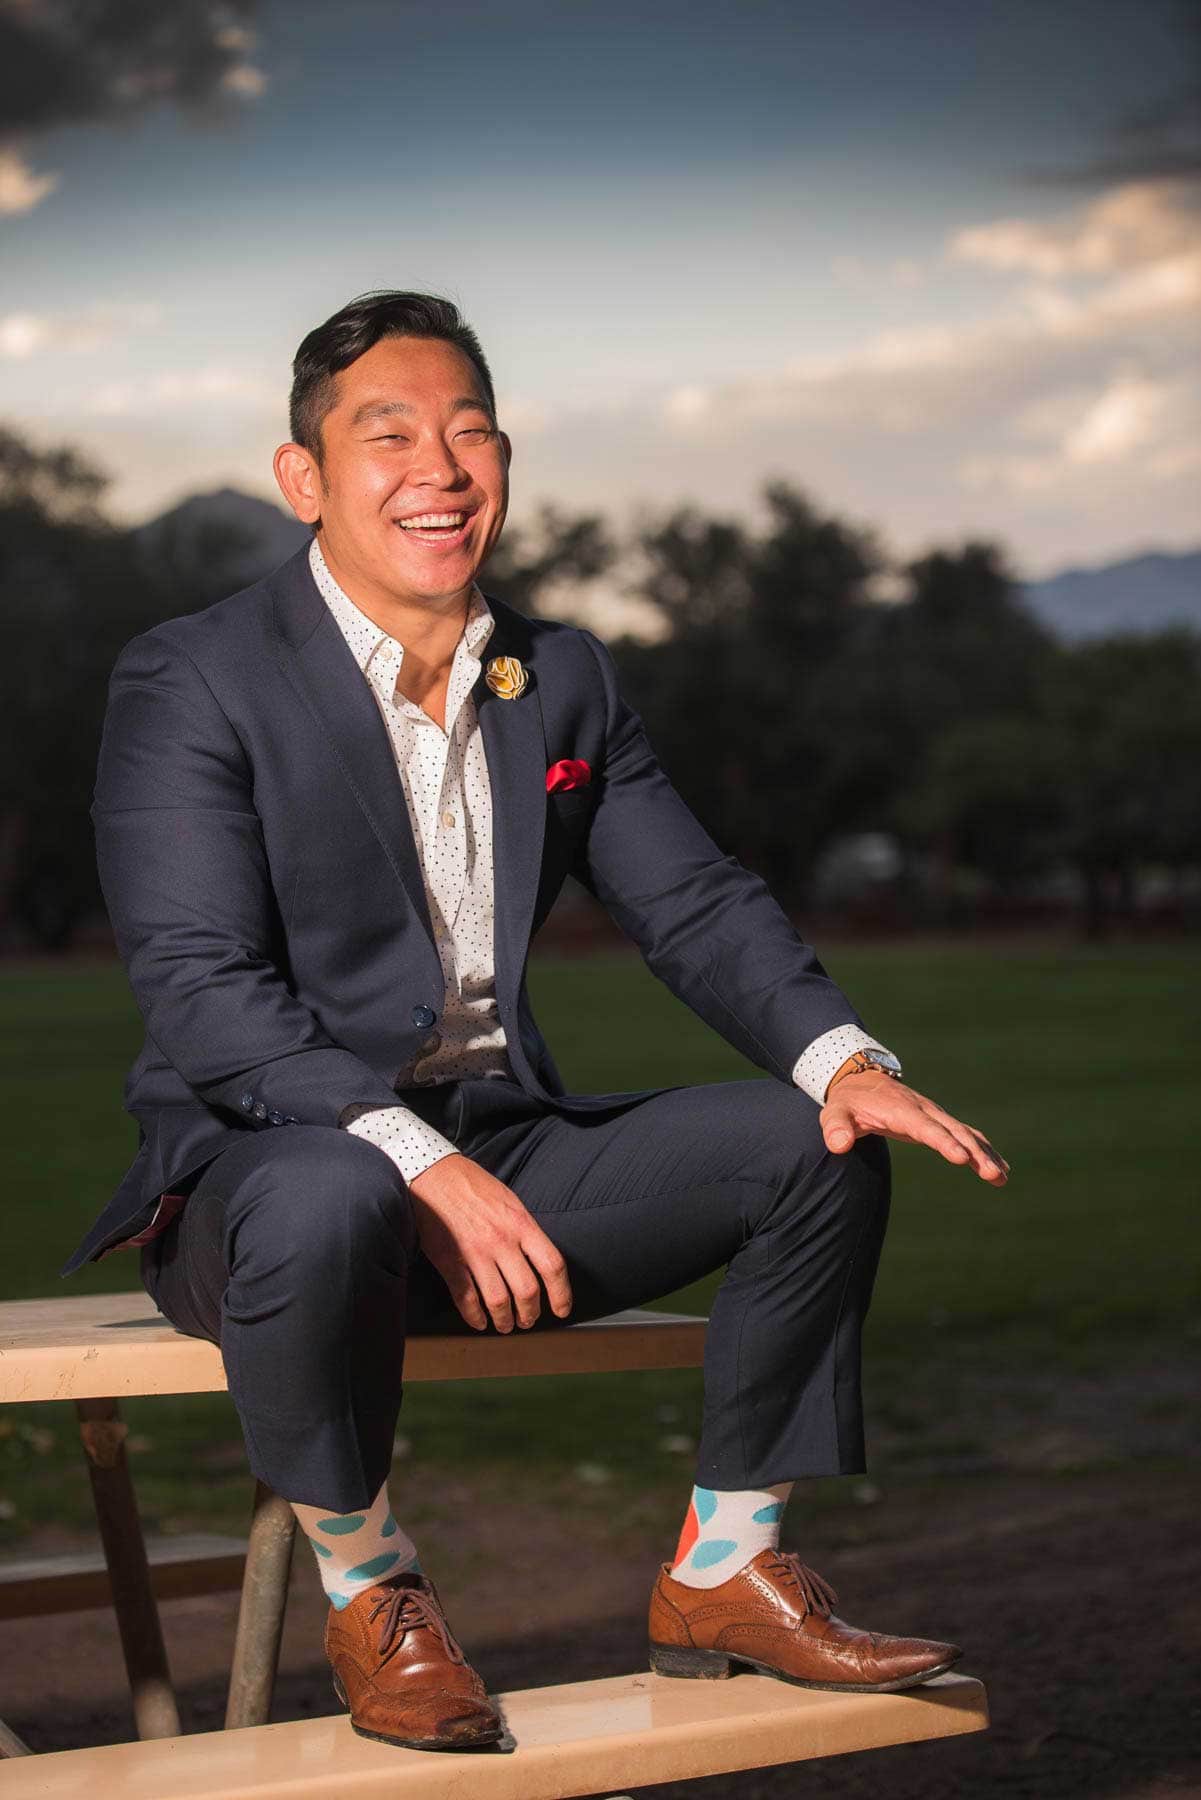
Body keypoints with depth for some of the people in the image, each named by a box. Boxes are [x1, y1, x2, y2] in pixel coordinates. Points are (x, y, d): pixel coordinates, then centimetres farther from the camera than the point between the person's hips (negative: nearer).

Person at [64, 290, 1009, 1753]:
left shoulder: (564, 679, 10)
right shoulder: (191, 682, -10)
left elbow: (693, 904, 7)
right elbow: (199, 992, -19)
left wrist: (841, 1056, -14)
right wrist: (417, 1163, -31)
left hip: (501, 1147, 6)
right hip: (269, 1157, -6)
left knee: (813, 1145, -9)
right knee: (326, 1203, -40)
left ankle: (722, 1572, 3)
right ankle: (367, 1592, -13)